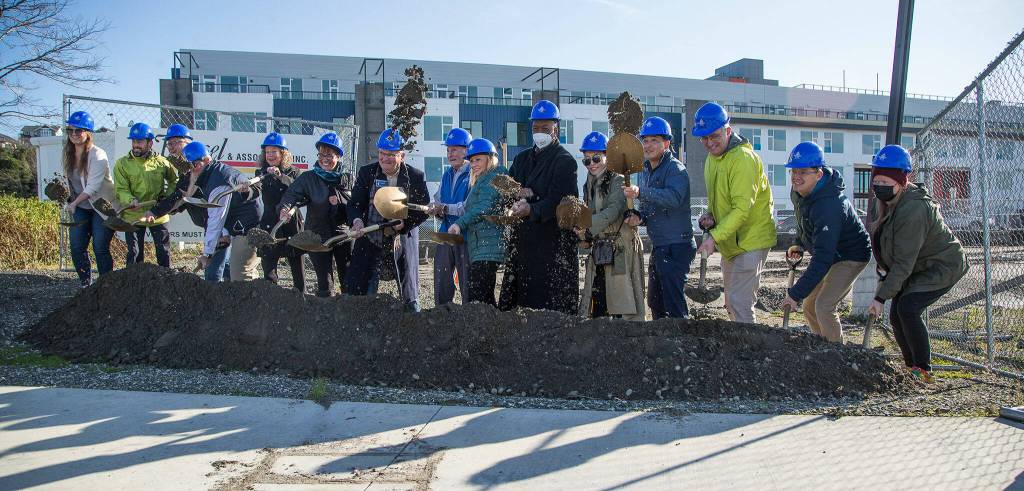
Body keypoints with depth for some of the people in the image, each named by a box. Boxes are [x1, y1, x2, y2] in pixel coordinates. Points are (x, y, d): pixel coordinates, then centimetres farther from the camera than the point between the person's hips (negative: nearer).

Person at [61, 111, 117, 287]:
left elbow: (93, 186, -23)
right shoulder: (68, 153, 5)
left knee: (100, 249, -8)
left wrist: (74, 203, -25)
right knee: (76, 247, 1)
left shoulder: (98, 155, -18)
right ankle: (85, 283, 15)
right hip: (80, 207, 7)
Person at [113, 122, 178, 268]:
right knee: (135, 253, 6)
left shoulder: (161, 162, 1)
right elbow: (120, 189, -8)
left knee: (163, 250, 10)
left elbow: (174, 180, 15)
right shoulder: (122, 163, -3)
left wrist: (167, 197, -2)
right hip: (133, 216, -1)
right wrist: (131, 200, -28)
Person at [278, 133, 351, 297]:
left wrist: (339, 202, -16)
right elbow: (292, 194, -19)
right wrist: (285, 208, -40)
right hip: (318, 236, -1)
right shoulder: (308, 178, -2)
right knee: (325, 283, 1)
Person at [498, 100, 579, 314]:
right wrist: (518, 193, -6)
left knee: (552, 301, -7)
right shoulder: (522, 158, 20)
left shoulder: (565, 160, -3)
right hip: (522, 238, 6)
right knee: (520, 295, 5)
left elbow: (558, 200, -14)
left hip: (553, 239, -6)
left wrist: (531, 210, -29)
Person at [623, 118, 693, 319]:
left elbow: (674, 197, -31)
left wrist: (641, 193, -42)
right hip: (658, 246, 9)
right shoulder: (645, 171, 16)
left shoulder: (675, 168, -11)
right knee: (655, 301, 17)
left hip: (676, 246, -9)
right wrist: (638, 217, -1)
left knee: (674, 300, -10)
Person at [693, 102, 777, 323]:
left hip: (750, 240, -9)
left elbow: (742, 208, -25)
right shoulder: (712, 158, 9)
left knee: (740, 304, -13)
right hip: (730, 242, 9)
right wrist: (710, 215, 1)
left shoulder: (743, 158, -20)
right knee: (731, 304, 17)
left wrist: (715, 237, -30)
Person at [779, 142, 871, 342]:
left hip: (851, 256, -9)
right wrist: (800, 244, 0)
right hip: (830, 254, 9)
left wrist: (796, 293, -39)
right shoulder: (799, 192, -8)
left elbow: (823, 258, -39)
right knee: (809, 307, 10)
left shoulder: (828, 206, -36)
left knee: (824, 307, -20)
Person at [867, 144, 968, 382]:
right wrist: (883, 271, 4)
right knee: (896, 315, 3)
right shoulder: (885, 201, -3)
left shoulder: (912, 211, -33)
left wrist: (881, 297, -28)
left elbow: (904, 263, -31)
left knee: (907, 308, -23)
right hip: (918, 267, 9)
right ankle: (911, 367, 18)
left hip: (943, 267, -9)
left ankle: (923, 370, -10)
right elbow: (882, 243, 14)